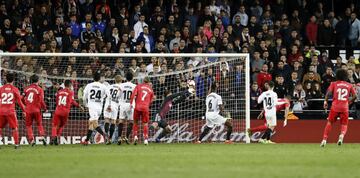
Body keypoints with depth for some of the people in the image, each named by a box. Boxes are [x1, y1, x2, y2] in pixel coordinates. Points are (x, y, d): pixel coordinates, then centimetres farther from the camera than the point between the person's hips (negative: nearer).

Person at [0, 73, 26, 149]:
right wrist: (24, 111, 7)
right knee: (14, 128, 6)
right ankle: (16, 144, 1)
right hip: (11, 111, -2)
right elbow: (19, 101, 0)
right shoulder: (15, 89, 1)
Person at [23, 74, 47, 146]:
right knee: (39, 124, 15)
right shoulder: (39, 89, -5)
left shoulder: (26, 89, 4)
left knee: (28, 125, 10)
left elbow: (23, 99, 6)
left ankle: (31, 139, -1)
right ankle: (42, 136, -3)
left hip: (28, 110, 1)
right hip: (36, 110, -1)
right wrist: (45, 108, 5)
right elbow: (41, 101, -10)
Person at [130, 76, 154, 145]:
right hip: (145, 108, 1)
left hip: (137, 107, -1)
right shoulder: (150, 89, 14)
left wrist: (131, 103, -3)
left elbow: (133, 94, -5)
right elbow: (151, 101, 14)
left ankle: (135, 136, 0)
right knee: (145, 124, 9)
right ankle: (145, 139, 1)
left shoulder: (138, 86, 8)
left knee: (135, 122, 14)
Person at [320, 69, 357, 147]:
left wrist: (325, 101, -1)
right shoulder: (349, 85, 13)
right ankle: (342, 135, -21)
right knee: (344, 124, 10)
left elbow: (329, 92, -6)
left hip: (335, 106, -1)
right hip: (345, 107, 1)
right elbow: (354, 96, 5)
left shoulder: (334, 84, 9)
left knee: (329, 122, 12)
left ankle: (324, 140, 4)